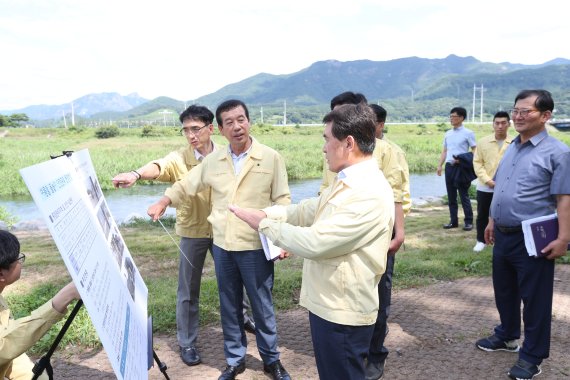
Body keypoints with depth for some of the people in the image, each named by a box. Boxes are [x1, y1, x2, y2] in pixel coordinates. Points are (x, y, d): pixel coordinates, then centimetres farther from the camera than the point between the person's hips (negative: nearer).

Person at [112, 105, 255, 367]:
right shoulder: (179, 158, -14)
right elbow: (159, 167, -35)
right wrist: (137, 174, -56)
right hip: (193, 231, -2)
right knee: (188, 290, 6)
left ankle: (241, 315, 47)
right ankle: (187, 343, 23)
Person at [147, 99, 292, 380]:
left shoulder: (271, 158, -6)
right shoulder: (213, 160, 4)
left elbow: (282, 200, -4)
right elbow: (187, 184, 18)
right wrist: (164, 202, 7)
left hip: (256, 246, -3)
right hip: (222, 245, 4)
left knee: (262, 306, 10)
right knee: (229, 306, 15)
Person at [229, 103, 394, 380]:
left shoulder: (370, 194, -26)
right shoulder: (347, 181, 8)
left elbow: (314, 242, -28)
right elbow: (310, 210, 15)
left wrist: (263, 223, -16)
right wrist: (267, 213, 2)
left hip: (342, 312, -10)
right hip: (327, 304, 10)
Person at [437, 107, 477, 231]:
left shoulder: (468, 133, -4)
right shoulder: (448, 134, 13)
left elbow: (475, 151, -6)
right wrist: (440, 165, 7)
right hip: (449, 167, 6)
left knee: (464, 196, -1)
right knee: (451, 197, 10)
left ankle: (469, 222, 8)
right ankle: (453, 221, 17)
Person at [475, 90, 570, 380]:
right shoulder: (511, 148, 11)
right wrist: (492, 222, 19)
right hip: (503, 235, 8)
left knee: (534, 299, 6)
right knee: (504, 291, 21)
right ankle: (506, 336, 42)